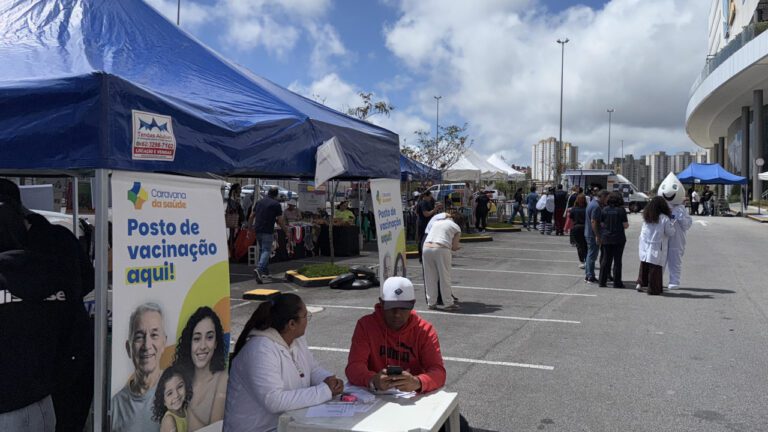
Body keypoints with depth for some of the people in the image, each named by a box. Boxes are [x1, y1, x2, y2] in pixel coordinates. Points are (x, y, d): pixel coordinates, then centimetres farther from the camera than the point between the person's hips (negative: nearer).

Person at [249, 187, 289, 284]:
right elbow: (280, 220, -5)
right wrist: (286, 232, 5)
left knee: (262, 250, 17)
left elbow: (251, 216, 13)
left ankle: (265, 272, 22)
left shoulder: (259, 202, 13)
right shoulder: (276, 204, -4)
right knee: (266, 251, -6)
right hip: (267, 231, -6)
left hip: (257, 230, 6)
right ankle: (259, 269, -28)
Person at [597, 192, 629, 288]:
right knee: (617, 260, 4)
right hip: (618, 238, -3)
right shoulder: (621, 210, -8)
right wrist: (627, 224, 15)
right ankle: (617, 282, 7)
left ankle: (602, 281, 10)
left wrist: (598, 237, 13)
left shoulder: (604, 210, -1)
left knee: (606, 260, 9)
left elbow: (601, 224, 2)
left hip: (606, 238, 3)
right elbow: (625, 225, -8)